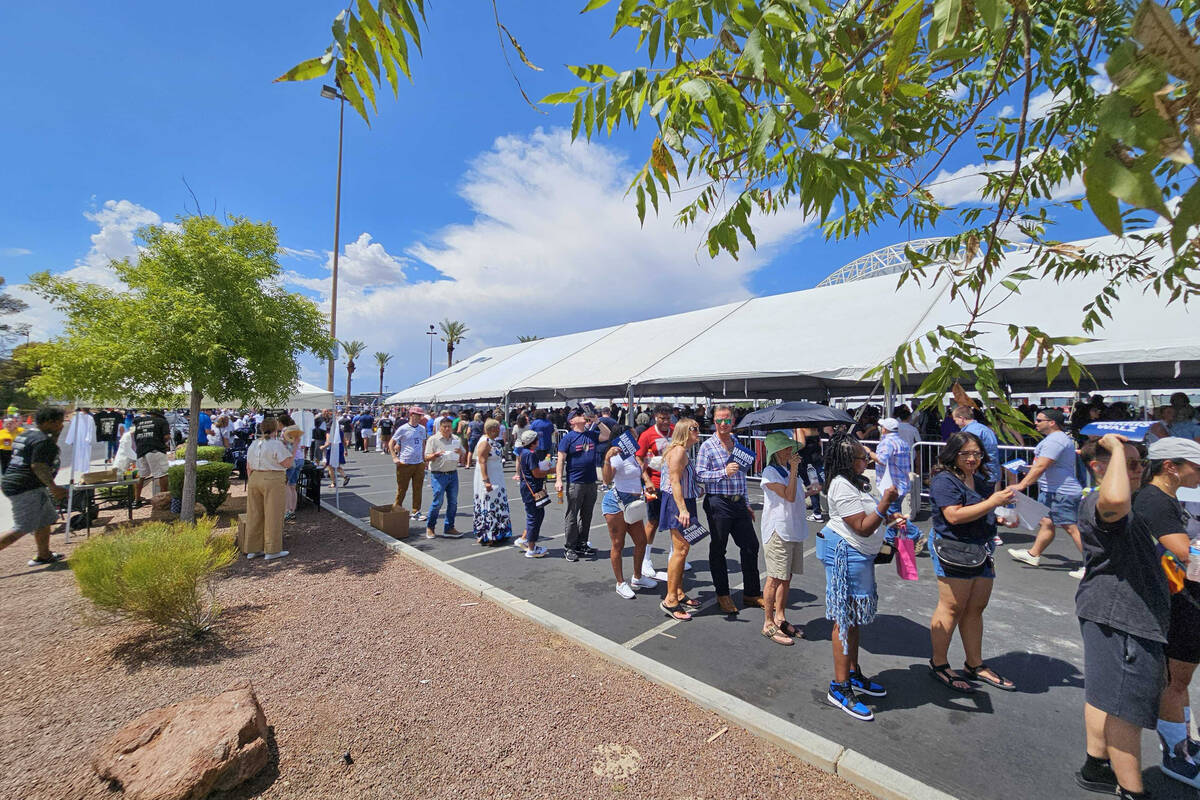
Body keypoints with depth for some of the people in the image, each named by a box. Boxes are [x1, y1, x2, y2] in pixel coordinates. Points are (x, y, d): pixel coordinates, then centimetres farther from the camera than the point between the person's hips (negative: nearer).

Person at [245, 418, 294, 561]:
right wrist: (289, 449, 0)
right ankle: (272, 551, 3)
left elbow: (248, 467, 14)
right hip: (273, 481, -7)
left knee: (255, 515, 13)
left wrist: (252, 481, 22)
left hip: (254, 480, 7)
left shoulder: (254, 444, 11)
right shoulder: (277, 444, -12)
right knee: (273, 516, -1)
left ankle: (252, 550, 20)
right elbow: (288, 464, -12)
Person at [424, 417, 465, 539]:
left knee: (453, 502, 5)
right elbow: (427, 458, -4)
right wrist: (436, 454, -23)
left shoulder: (456, 439, 11)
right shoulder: (433, 439, -1)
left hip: (453, 474, 5)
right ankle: (430, 527, 14)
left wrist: (460, 452, -6)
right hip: (438, 475, -5)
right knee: (438, 501, -5)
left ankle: (449, 528, 15)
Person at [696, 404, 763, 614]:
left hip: (739, 503, 6)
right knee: (718, 549, 6)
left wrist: (747, 504, 20)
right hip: (718, 503, -6)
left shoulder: (738, 443, 13)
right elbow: (700, 474, -12)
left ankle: (752, 593, 26)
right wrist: (724, 473, -24)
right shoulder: (707, 446, -6)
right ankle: (723, 595, 22)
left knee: (750, 545, 10)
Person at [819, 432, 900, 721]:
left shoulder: (855, 481, 10)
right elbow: (863, 528, -24)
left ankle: (854, 675, 34)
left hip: (859, 554, 10)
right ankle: (839, 688, 9)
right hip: (846, 555, -10)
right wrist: (885, 503, -24)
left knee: (854, 616, 19)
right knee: (846, 618, -3)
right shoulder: (842, 487, -22)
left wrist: (889, 517, 10)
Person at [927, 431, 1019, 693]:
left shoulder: (981, 480, 14)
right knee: (952, 607, -2)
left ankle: (975, 665, 27)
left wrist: (1005, 517, 10)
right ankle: (938, 664, 10)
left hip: (981, 551, 8)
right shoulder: (944, 480, -14)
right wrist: (991, 503, -23)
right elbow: (954, 516, -25)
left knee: (976, 608, 14)